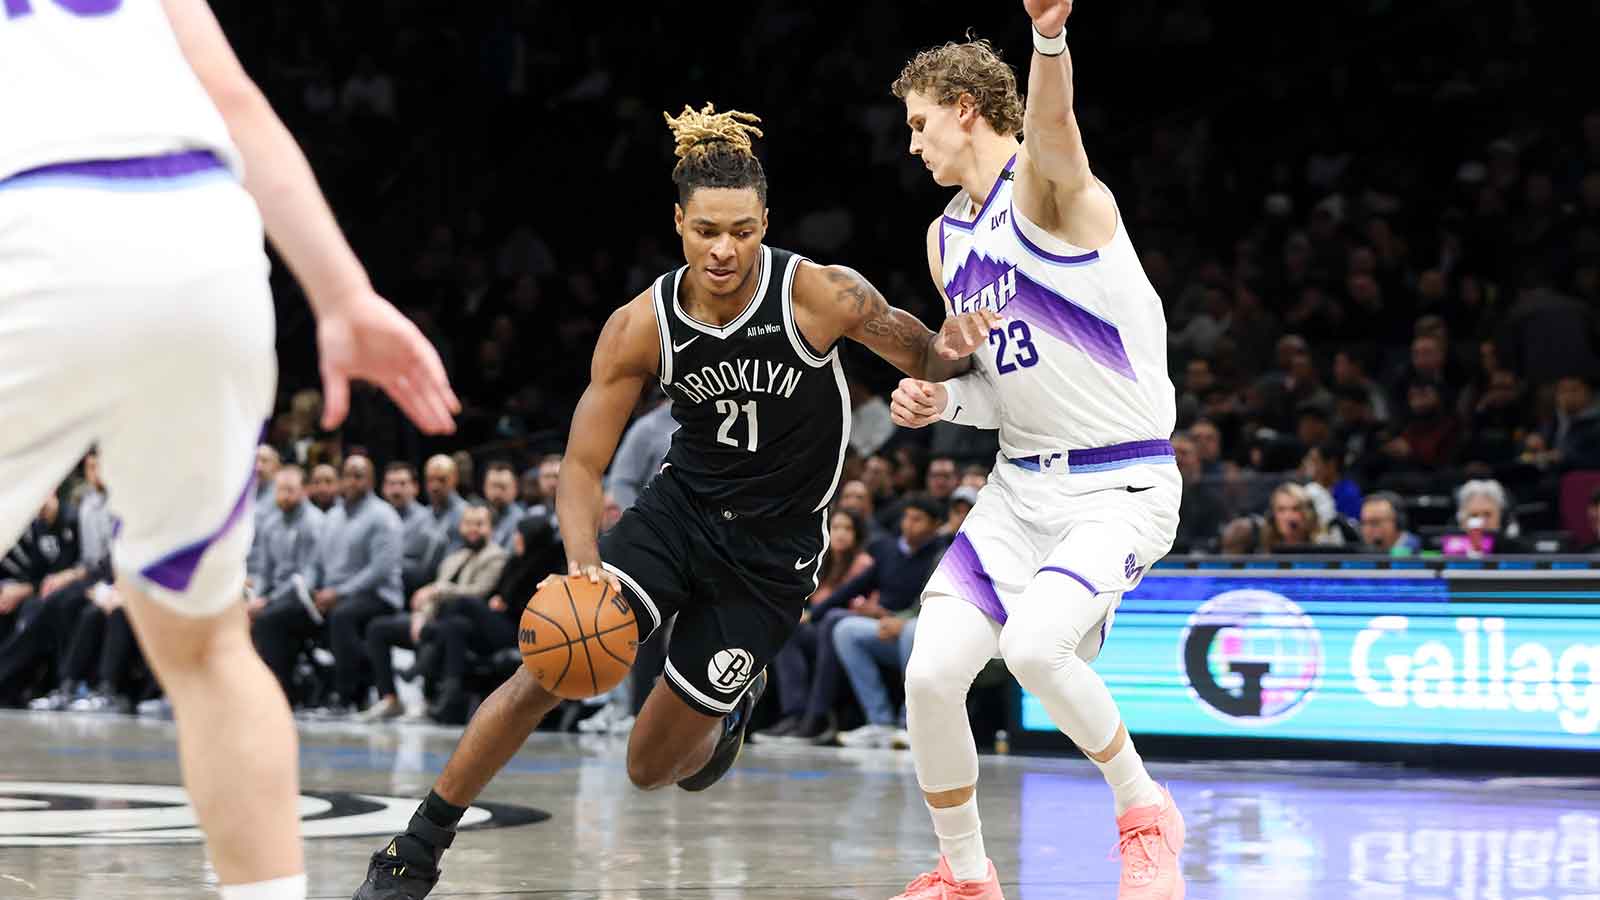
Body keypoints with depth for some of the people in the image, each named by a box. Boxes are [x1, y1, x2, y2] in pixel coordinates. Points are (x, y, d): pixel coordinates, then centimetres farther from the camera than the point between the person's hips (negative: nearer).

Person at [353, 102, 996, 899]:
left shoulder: (823, 296, -20)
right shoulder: (641, 327, -14)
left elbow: (923, 364, -4)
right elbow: (581, 464, -11)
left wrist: (949, 350, -29)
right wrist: (584, 562, -30)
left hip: (775, 548, -1)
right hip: (680, 508, 1)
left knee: (652, 766, 1)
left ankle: (729, 708, 39)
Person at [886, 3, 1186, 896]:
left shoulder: (1048, 186, -12)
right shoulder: (947, 238, 12)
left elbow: (1054, 125, -39)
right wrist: (940, 398, -2)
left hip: (1121, 486, -8)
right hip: (1021, 484, 8)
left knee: (1034, 645, -29)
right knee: (932, 673, -4)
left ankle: (1146, 812, -3)